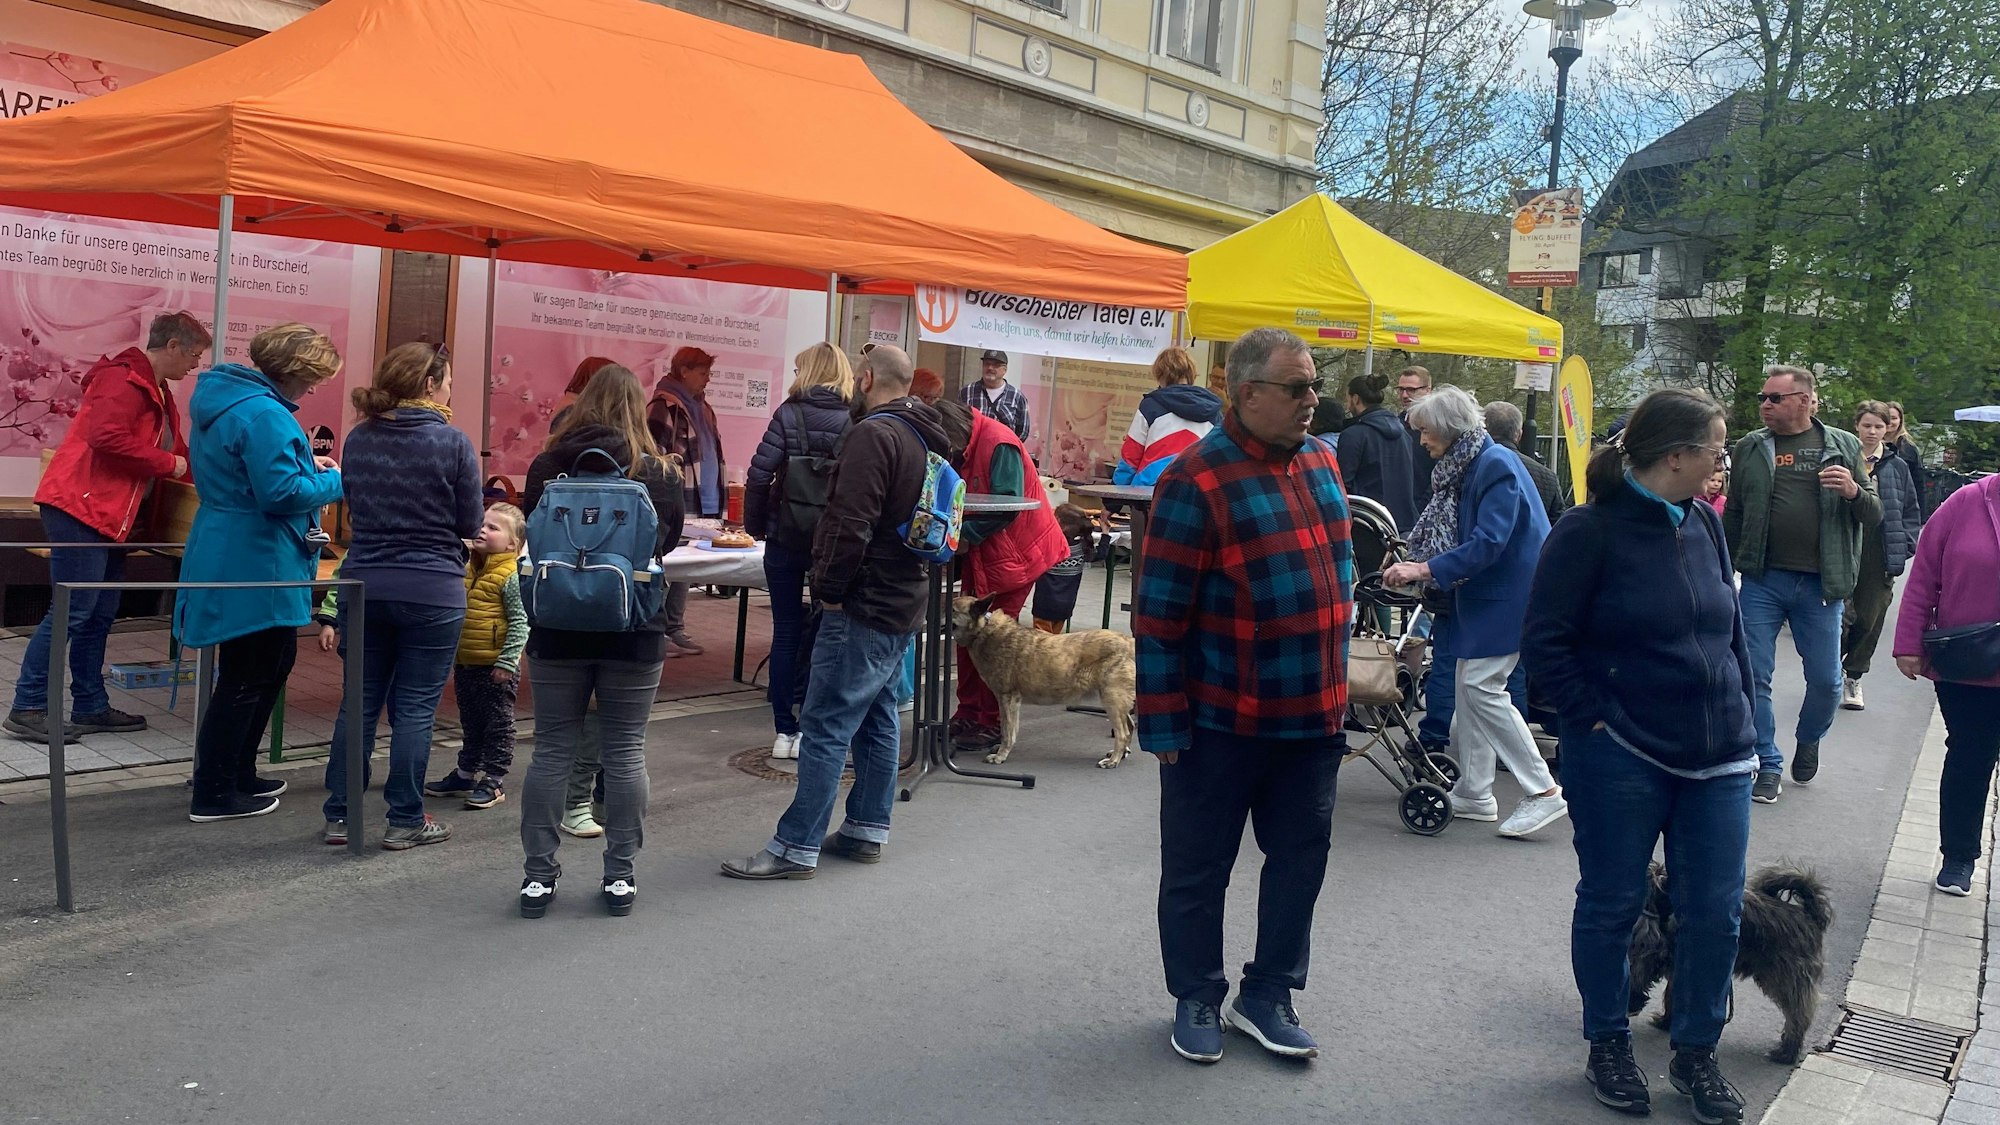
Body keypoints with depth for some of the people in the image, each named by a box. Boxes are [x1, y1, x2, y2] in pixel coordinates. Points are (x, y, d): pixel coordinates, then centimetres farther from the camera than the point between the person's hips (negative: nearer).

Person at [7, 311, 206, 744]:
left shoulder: (157, 392, 20)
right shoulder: (123, 379, -12)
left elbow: (175, 453, 24)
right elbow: (107, 438, -25)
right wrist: (168, 464, -17)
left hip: (108, 516, 11)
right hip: (80, 509, -10)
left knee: (99, 615, 11)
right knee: (72, 611, -10)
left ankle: (90, 707, 16)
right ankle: (27, 709, -5)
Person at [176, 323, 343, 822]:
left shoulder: (228, 398, 12)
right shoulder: (263, 415, -22)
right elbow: (281, 493, -25)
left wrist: (305, 464, 11)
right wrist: (334, 481, -10)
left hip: (230, 555, 11)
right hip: (255, 564, -11)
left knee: (273, 664, 21)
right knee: (246, 678, -1)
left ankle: (239, 775, 31)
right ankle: (214, 795, 9)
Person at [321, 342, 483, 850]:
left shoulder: (358, 439, 5)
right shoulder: (452, 442, -10)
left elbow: (353, 508, 17)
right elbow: (471, 523, -4)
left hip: (363, 584, 4)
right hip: (432, 590, -4)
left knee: (360, 702, 13)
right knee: (414, 707, 3)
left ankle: (340, 815, 17)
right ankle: (405, 821, 10)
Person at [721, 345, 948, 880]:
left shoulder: (873, 435, -17)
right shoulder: (926, 438, 14)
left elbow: (851, 525, -24)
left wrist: (829, 589, -13)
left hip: (864, 606, -10)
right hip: (905, 601, 10)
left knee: (826, 726, -7)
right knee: (877, 716, 16)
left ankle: (796, 847, -4)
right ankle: (867, 831, 24)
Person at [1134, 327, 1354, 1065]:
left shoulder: (1321, 460, 6)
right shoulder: (1197, 480, -15)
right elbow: (1159, 612, -15)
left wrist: (1336, 685, 16)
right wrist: (1164, 723, -14)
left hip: (1313, 717, 6)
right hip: (1220, 722, -6)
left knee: (1301, 856, 13)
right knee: (1198, 868, 9)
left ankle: (1267, 996, 30)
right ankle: (1196, 999, 28)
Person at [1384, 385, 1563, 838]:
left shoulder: (1496, 465, -18)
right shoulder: (1461, 467, 11)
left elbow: (1489, 542, -26)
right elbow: (1456, 536, 18)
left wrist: (1426, 569, -27)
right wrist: (1416, 565, 5)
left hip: (1510, 594, -10)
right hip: (1481, 594, 10)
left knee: (1481, 686, -12)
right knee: (1469, 685, 10)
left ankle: (1544, 792, -6)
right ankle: (1473, 793, 17)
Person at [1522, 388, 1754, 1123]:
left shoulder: (1703, 525, 7)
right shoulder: (1591, 533, -12)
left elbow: (1730, 628, 15)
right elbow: (1545, 643, -11)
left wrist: (1741, 722, 12)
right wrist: (1596, 722, -13)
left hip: (1717, 757, 6)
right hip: (1621, 758, -6)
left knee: (1715, 909, 8)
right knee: (1612, 904, 8)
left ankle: (1697, 1053, 26)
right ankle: (1608, 1045, 27)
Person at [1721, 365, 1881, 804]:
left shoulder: (1843, 447, 4)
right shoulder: (1750, 448, 6)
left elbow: (1874, 515, 5)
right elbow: (1733, 516, 12)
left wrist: (1854, 492, -16)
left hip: (1820, 584, 0)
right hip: (1762, 582, 1)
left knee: (1826, 680, 7)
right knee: (1754, 677, -1)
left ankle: (1808, 740, 37)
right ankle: (1768, 766, 12)